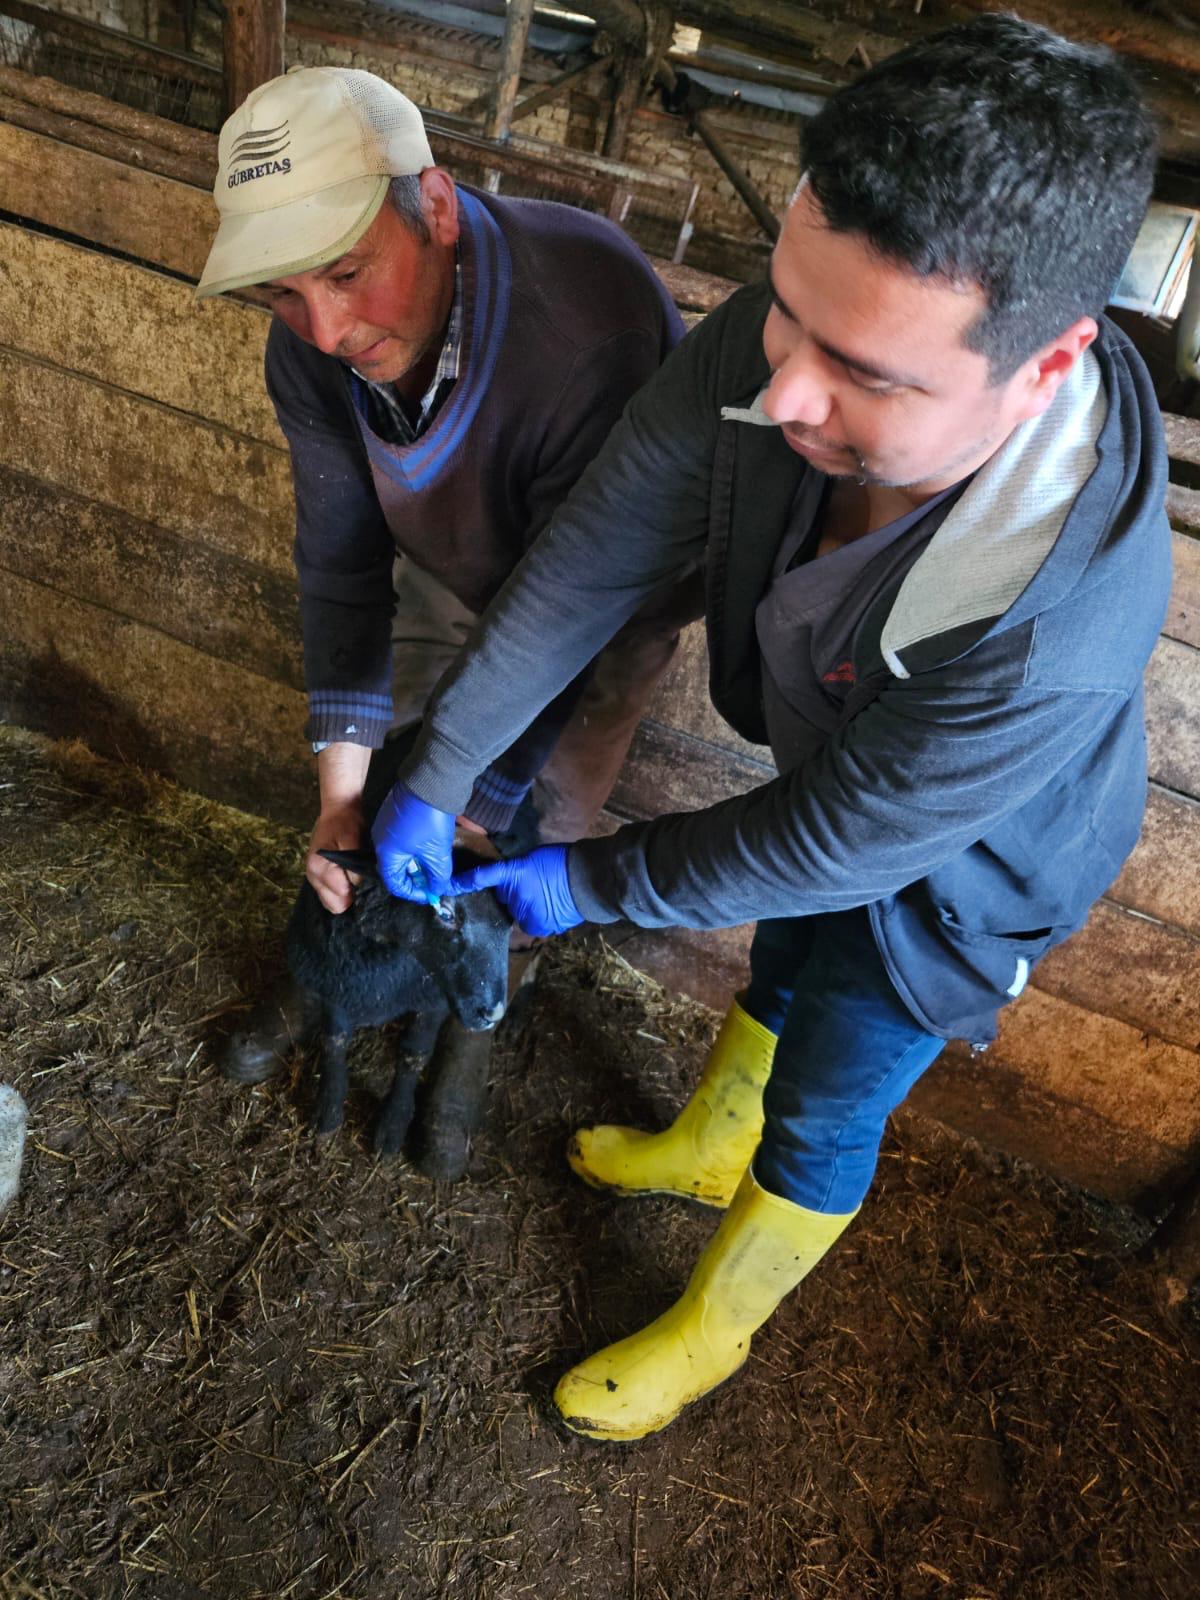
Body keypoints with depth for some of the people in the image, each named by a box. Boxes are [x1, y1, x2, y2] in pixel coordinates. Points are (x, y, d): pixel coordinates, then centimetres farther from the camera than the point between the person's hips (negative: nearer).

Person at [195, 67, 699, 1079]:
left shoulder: (591, 335, -44)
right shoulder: (311, 344, -24)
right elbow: (342, 563, -17)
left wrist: (474, 810, -28)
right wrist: (340, 796, -21)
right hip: (451, 571, 5)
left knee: (545, 823, 9)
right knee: (380, 784, 15)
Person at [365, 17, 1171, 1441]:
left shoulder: (1051, 634, -47)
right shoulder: (800, 332, -33)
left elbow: (824, 849, -31)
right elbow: (598, 551, -22)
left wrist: (594, 882, -17)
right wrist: (437, 771, -17)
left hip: (952, 869, -5)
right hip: (828, 771, 6)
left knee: (824, 1117, 17)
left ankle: (710, 1330, 48)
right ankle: (704, 1147, 64)